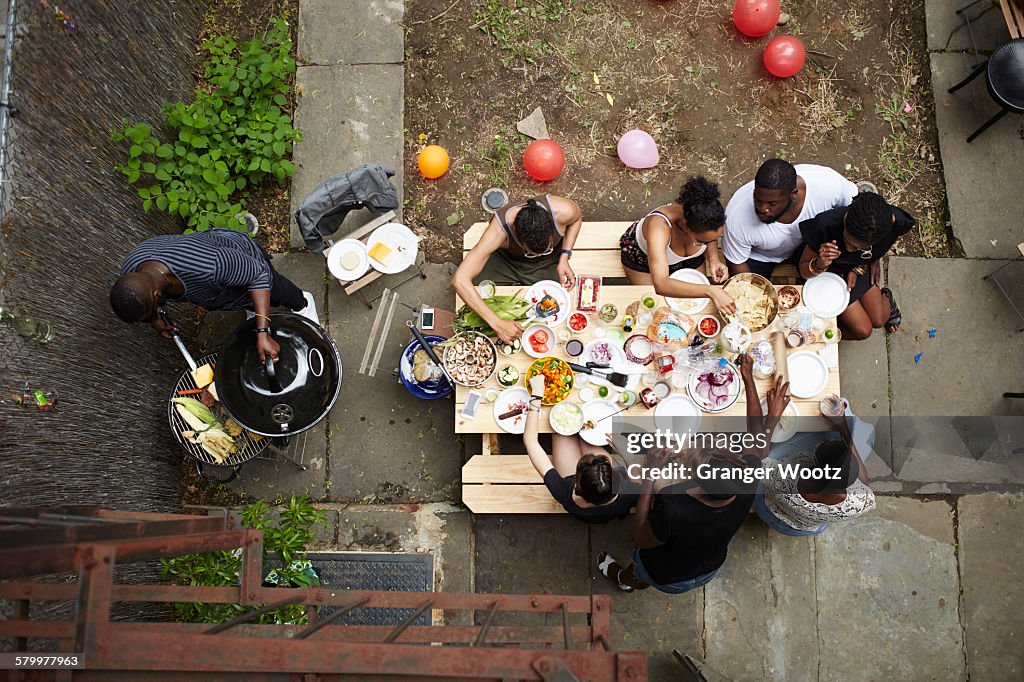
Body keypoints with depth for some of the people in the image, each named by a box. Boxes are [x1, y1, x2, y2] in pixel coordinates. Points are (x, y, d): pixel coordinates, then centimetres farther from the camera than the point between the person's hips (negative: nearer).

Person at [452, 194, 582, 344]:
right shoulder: (499, 229, -42)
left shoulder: (563, 211, -37)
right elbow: (459, 281, -46)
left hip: (549, 263, 1)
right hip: (506, 258, -1)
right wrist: (497, 323, -50)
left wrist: (564, 258, -21)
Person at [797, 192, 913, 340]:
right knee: (863, 331, -3)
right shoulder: (825, 226, -41)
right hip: (832, 272, -3)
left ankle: (885, 297, 43)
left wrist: (858, 269, -15)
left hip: (861, 268, 3)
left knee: (879, 321, 11)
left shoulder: (894, 222, -32)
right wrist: (820, 265, -46)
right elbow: (803, 270, -26)